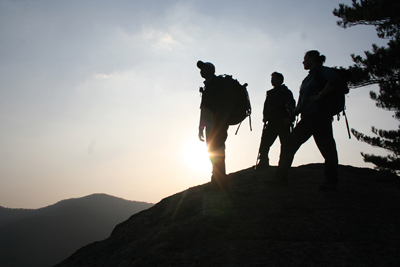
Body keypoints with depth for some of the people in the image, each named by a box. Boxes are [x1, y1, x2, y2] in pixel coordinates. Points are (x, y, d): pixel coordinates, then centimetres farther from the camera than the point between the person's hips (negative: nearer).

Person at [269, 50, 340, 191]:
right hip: (307, 118, 9)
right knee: (289, 144, 3)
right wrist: (296, 109, 8)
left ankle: (331, 182, -1)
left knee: (326, 146, -8)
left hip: (319, 115, -9)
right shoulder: (308, 78, 27)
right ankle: (281, 178, 5)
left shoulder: (321, 71, 1)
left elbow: (335, 79, -20)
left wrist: (320, 95, -17)